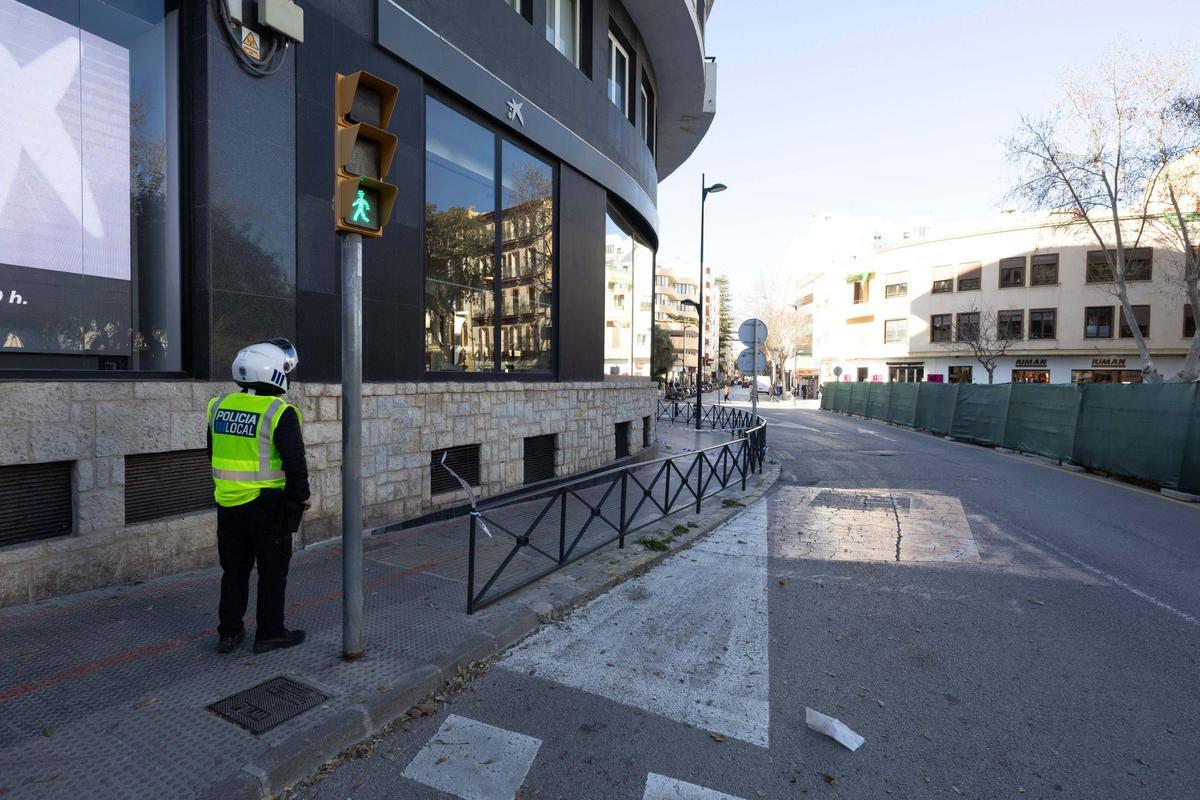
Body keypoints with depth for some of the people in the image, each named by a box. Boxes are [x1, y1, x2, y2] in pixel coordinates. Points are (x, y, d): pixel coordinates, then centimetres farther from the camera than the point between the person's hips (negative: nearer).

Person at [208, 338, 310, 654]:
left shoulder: (220, 406, 4)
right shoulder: (279, 412, -18)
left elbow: (213, 454, 15)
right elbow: (295, 461, -20)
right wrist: (300, 496, -6)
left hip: (228, 502, 6)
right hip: (267, 504, -6)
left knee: (234, 569, 19)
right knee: (273, 571, 9)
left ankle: (229, 633, 28)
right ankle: (270, 633, 19)